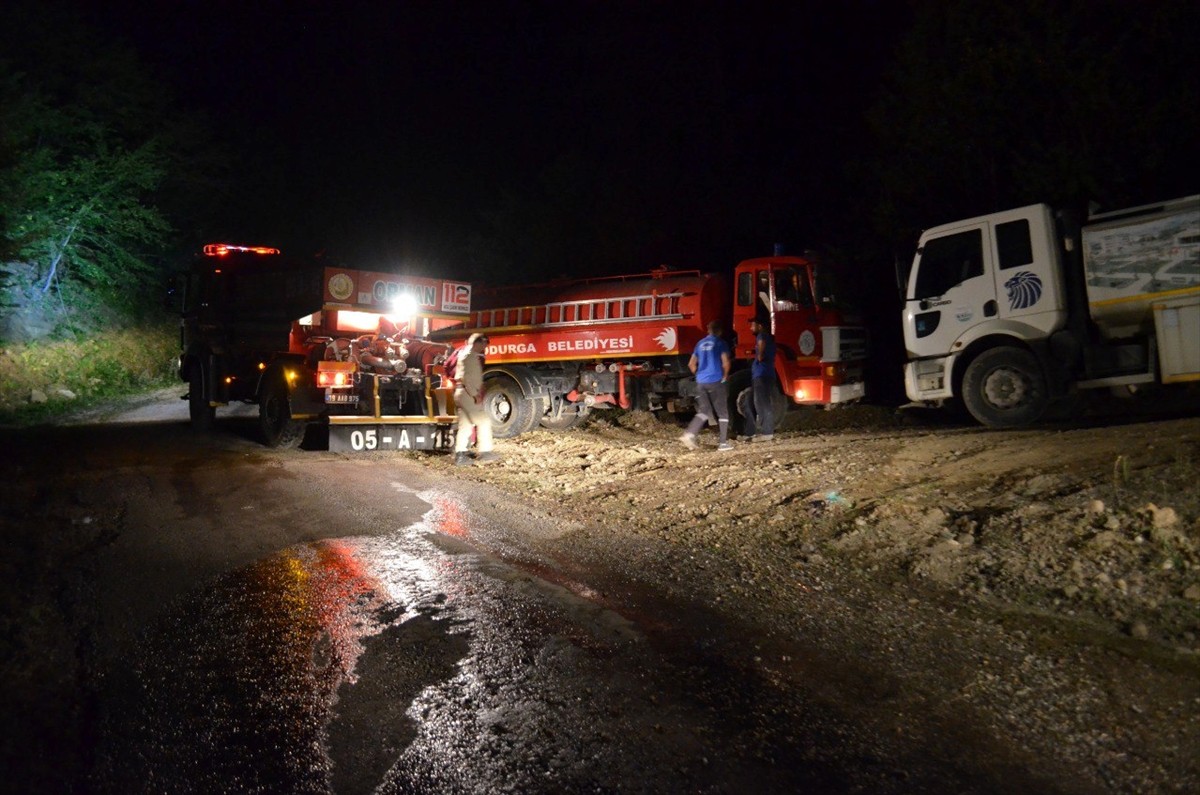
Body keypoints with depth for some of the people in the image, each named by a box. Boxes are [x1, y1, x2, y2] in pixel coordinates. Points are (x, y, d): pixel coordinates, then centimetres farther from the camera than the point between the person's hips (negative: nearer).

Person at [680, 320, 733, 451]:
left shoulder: (700, 343, 13)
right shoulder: (721, 343, -4)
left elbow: (692, 364, 14)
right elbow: (726, 362, -15)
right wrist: (725, 376, 0)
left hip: (701, 382, 5)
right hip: (716, 381, -5)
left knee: (704, 412, 9)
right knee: (723, 413, 6)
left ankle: (689, 435, -11)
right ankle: (723, 443, 7)